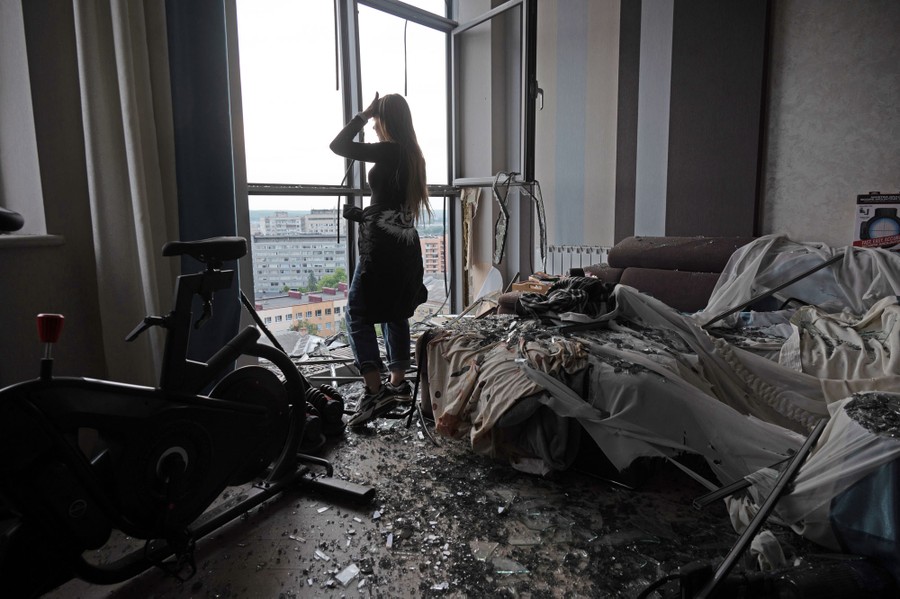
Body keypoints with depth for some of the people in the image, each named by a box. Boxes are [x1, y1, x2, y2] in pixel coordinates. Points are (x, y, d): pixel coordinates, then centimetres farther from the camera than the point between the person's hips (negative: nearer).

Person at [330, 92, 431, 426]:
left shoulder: (389, 151, -12)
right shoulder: (412, 154, 13)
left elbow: (338, 146, -8)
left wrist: (365, 113, 0)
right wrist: (360, 215, 25)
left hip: (382, 247, -9)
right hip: (406, 246, 9)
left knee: (357, 316, -3)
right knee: (395, 314, 16)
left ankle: (376, 393, -6)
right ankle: (398, 384, 23)